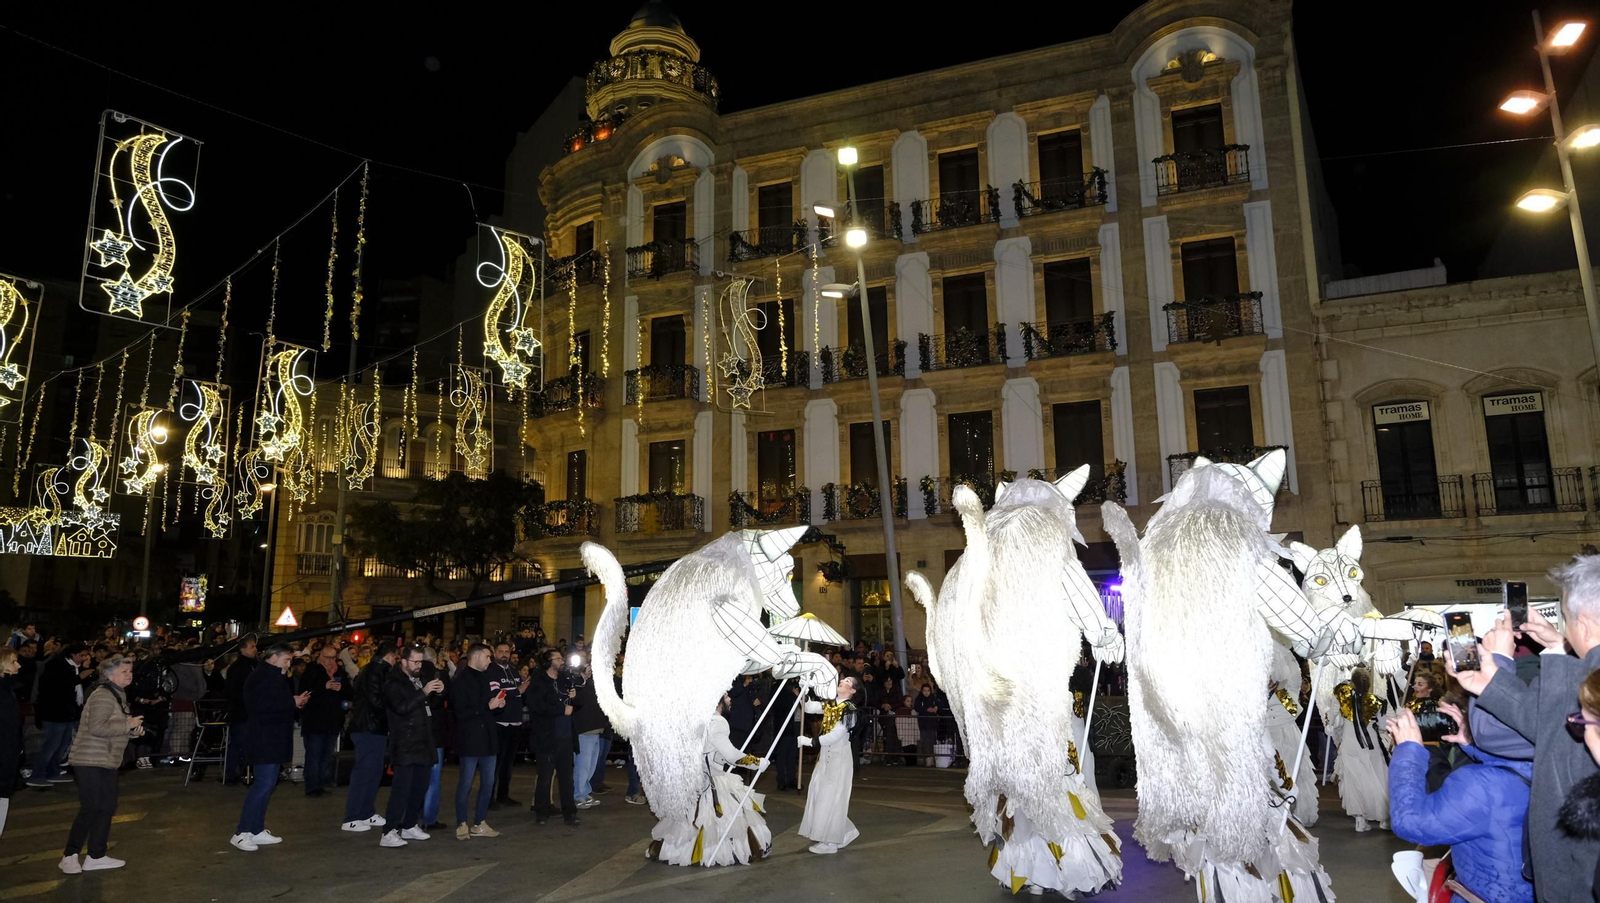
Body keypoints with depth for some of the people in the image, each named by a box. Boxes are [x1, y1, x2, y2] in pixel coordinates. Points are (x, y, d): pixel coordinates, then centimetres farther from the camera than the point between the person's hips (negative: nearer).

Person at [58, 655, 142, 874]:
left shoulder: (118, 695, 16)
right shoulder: (103, 696, -16)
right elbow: (97, 727, -26)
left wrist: (133, 730, 6)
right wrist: (127, 725, -20)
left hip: (107, 761, 10)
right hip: (91, 761, -10)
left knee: (107, 808, 10)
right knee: (90, 809, -7)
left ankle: (96, 857, 16)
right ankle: (70, 856, 5)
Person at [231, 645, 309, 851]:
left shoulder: (273, 675, 17)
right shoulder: (264, 676, -14)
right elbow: (264, 705, -25)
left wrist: (295, 701, -3)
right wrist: (293, 702, -17)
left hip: (271, 739, 11)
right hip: (264, 739, -11)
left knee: (265, 784, 13)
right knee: (263, 784, -11)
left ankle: (257, 830, 18)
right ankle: (242, 833, -7)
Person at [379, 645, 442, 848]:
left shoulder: (420, 679, 16)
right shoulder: (393, 684, -6)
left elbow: (432, 705, 21)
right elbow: (402, 707, -21)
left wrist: (439, 692, 2)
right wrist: (424, 692, -23)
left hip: (422, 743, 8)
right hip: (405, 745, -8)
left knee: (420, 787, 11)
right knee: (402, 787, -12)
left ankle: (409, 826, 21)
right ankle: (389, 833, -11)